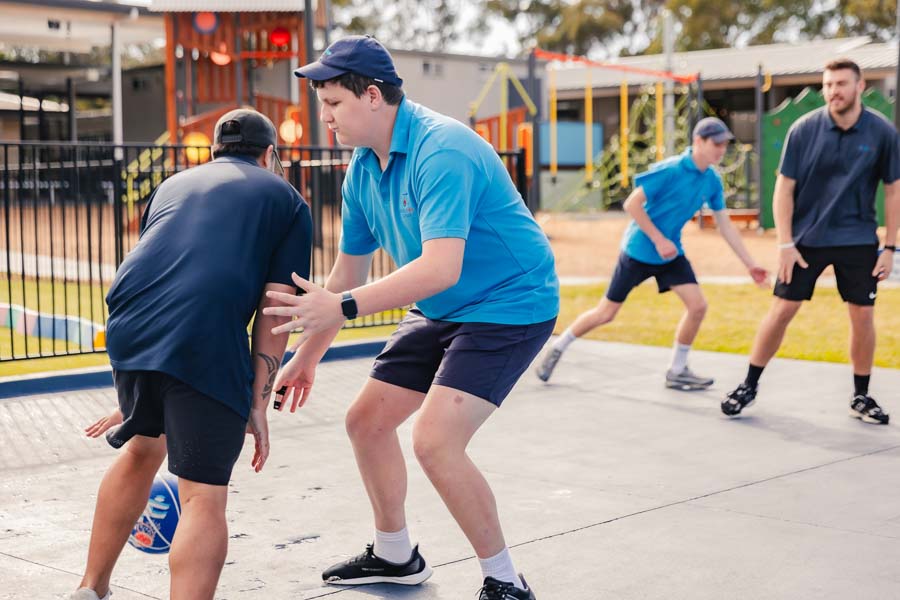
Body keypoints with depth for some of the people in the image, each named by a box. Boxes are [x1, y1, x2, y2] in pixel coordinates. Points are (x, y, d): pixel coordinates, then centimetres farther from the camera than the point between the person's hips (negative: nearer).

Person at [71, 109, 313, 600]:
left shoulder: (174, 184, 32)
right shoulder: (285, 199, 19)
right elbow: (275, 309, 7)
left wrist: (135, 397, 42)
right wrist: (257, 402, 8)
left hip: (128, 326, 5)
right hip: (207, 340, -5)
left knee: (143, 445, 29)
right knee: (204, 495, 1)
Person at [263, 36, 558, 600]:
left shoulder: (440, 150, -27)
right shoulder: (363, 168, 1)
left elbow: (441, 266, -38)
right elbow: (349, 271, 11)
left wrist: (342, 307, -42)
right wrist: (306, 357, 13)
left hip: (509, 304, -9)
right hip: (440, 314, 9)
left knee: (435, 440, -22)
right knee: (367, 421, 11)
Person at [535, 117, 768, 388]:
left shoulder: (712, 181, -2)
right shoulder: (670, 170, -23)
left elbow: (725, 226, 5)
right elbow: (632, 204, -22)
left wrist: (750, 264, 4)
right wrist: (659, 240, -22)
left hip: (671, 254, 6)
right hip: (638, 251, -6)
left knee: (697, 306, -8)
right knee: (605, 314, 2)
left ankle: (677, 371, 10)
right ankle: (558, 348, 24)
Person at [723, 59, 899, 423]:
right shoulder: (804, 130, -8)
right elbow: (784, 189, -4)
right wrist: (785, 245, -10)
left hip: (859, 241, 1)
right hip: (806, 239, -1)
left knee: (862, 315, 1)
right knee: (781, 310, 0)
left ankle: (861, 397, 17)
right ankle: (749, 385, 14)